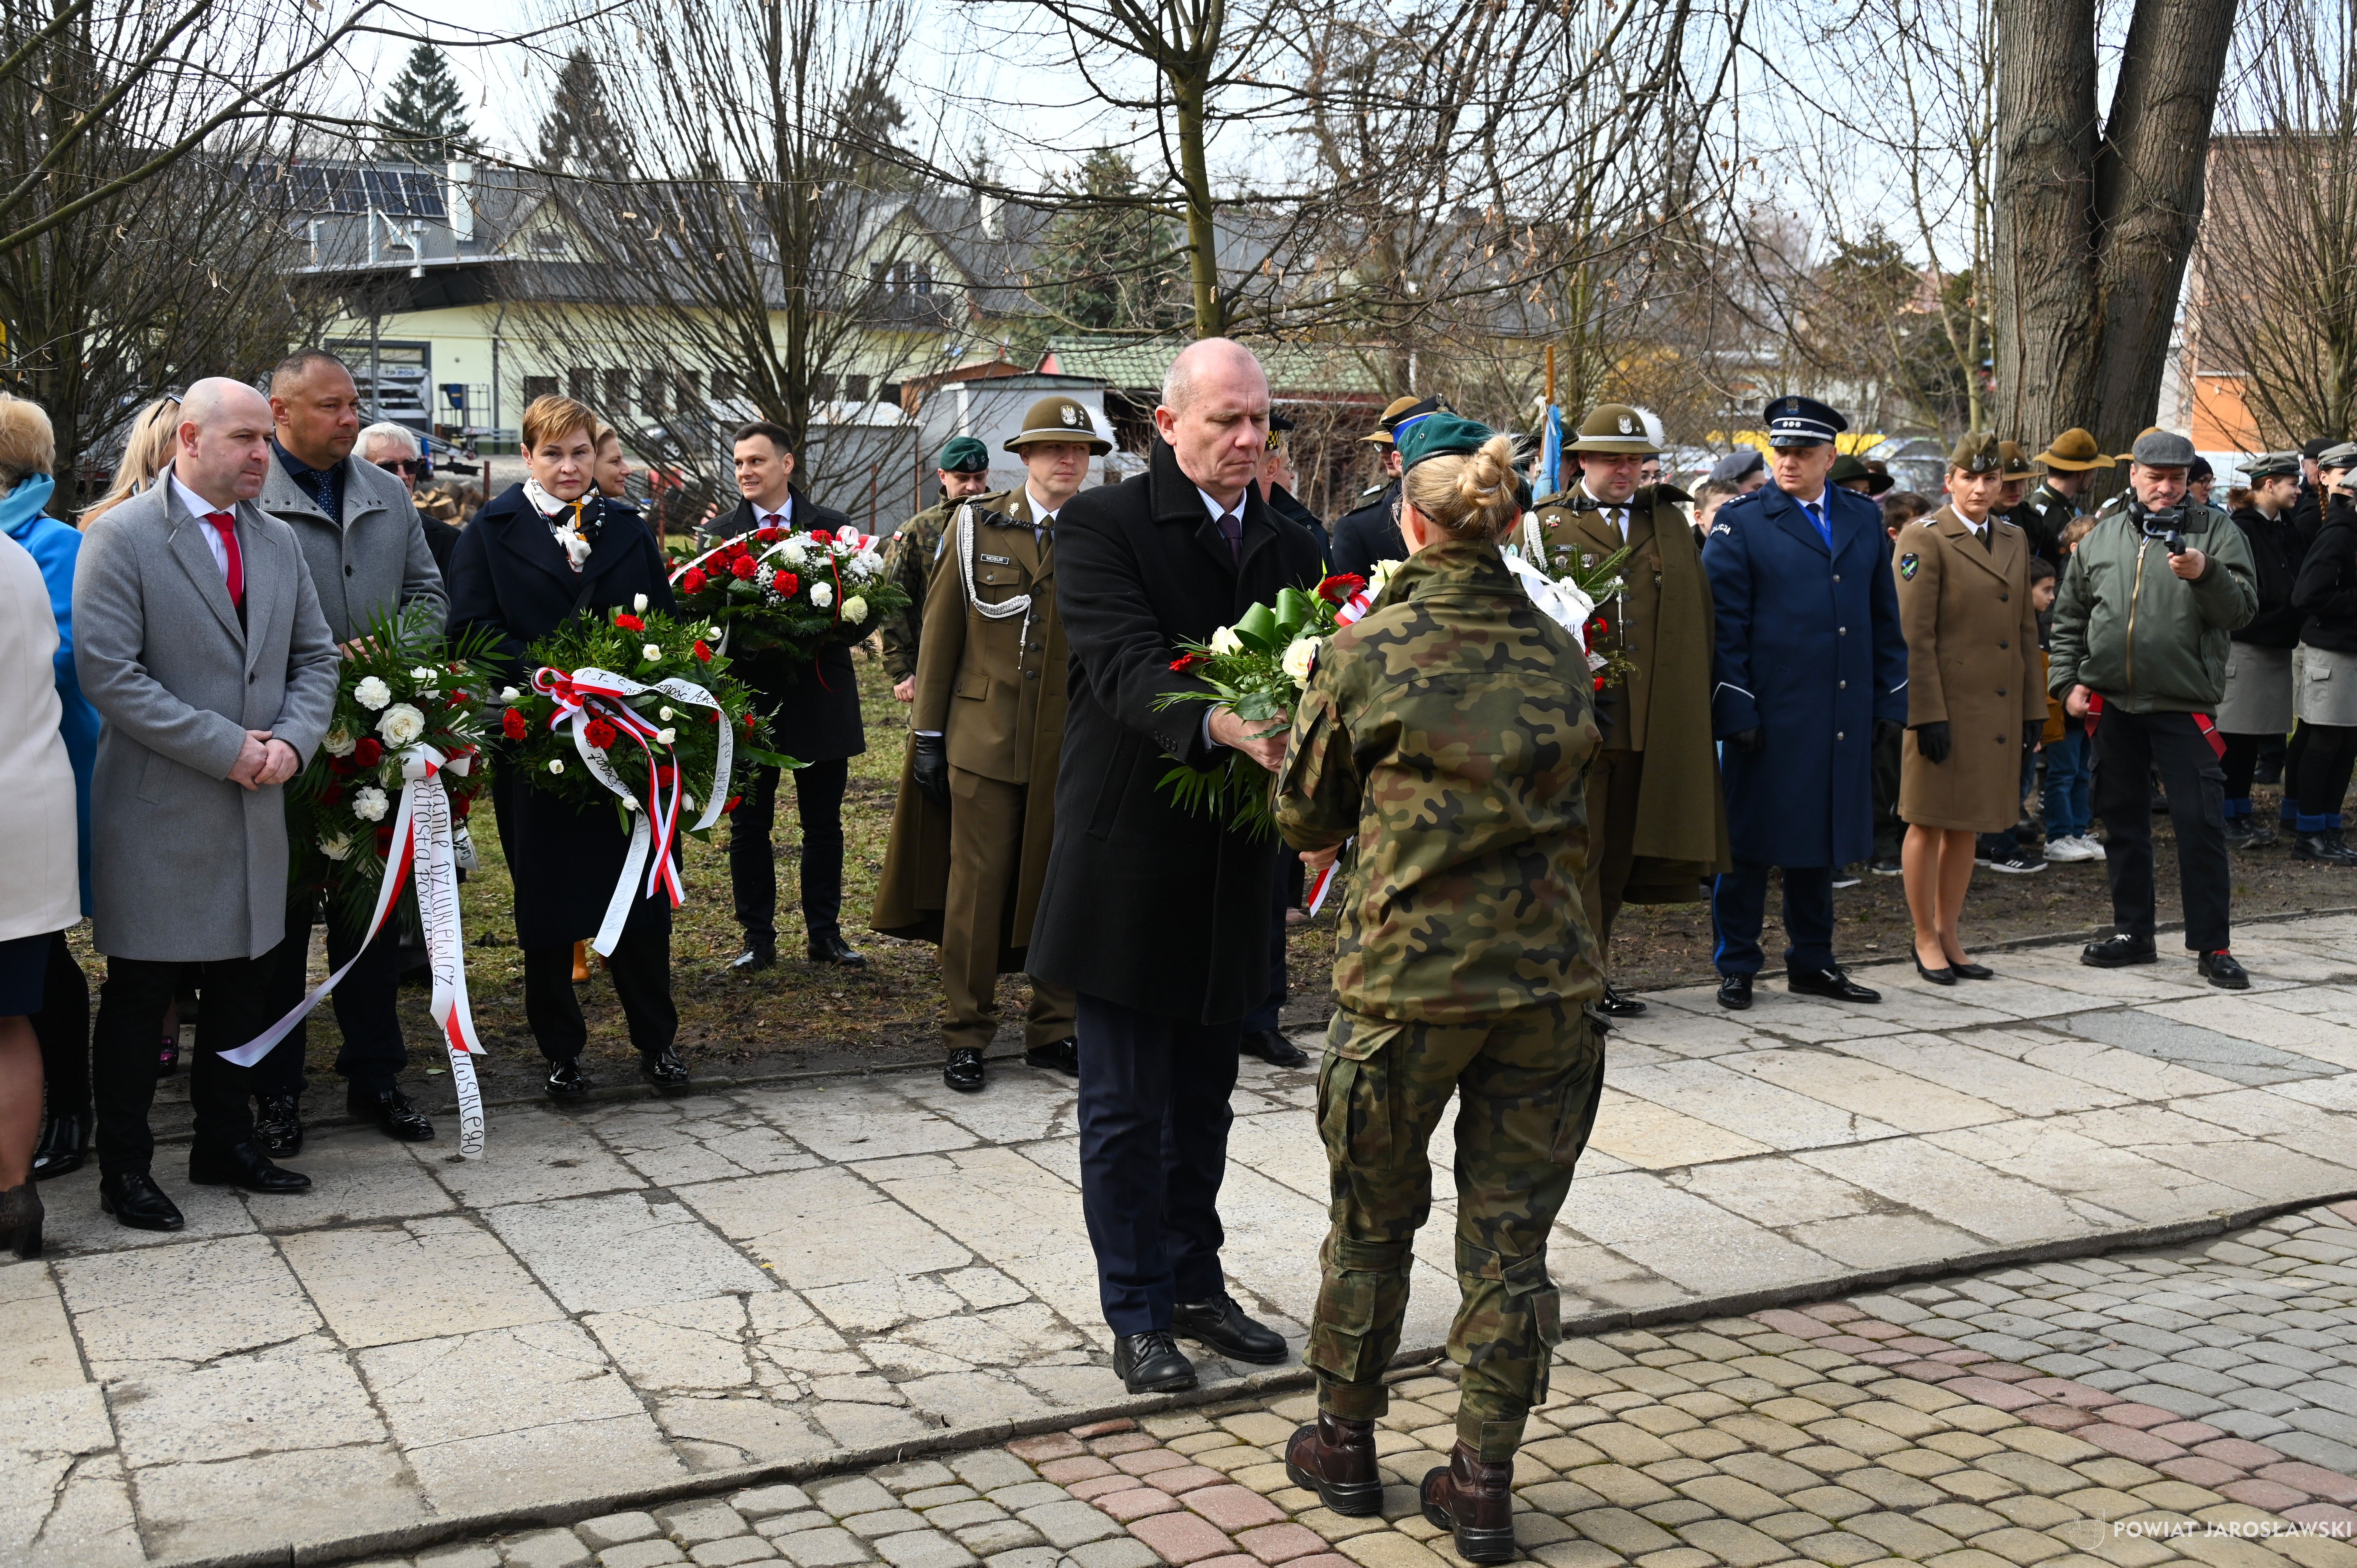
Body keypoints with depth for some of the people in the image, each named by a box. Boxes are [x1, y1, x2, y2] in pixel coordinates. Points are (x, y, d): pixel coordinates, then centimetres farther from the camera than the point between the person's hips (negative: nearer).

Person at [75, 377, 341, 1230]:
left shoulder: (279, 542, 11)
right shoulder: (120, 538, -9)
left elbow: (316, 657, 13)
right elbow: (107, 672, -16)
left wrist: (292, 740, -7)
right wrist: (227, 748, -18)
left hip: (256, 808, 6)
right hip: (156, 811, -6)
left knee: (243, 985, 14)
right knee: (139, 997, 4)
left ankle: (226, 1144, 28)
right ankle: (124, 1168, 16)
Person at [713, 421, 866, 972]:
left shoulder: (832, 528, 2)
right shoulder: (720, 534, 4)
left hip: (819, 695, 0)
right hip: (750, 694, 0)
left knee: (823, 824, 9)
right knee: (749, 825, 6)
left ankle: (825, 934, 20)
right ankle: (758, 938, 16)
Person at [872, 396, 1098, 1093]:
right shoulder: (977, 525, 3)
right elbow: (940, 631, 5)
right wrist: (927, 733, 2)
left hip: (1073, 747, 1)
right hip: (985, 739, -1)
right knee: (977, 890, 1)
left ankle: (1053, 1030, 21)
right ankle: (966, 1036, 13)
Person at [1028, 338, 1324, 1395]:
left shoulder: (1288, 546, 9)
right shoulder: (1103, 525, -9)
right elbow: (1126, 669, -24)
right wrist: (1222, 725, -42)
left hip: (1229, 867, 6)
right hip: (1129, 860, -5)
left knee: (1202, 1096, 17)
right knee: (1125, 1103, 5)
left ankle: (1196, 1285, 32)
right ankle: (1138, 1316, 18)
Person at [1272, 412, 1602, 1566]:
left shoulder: (1368, 655, -9)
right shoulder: (1561, 657, 1)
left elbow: (1305, 819, 2)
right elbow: (1568, 806, 12)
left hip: (1409, 974, -2)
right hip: (1549, 976, 3)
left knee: (1373, 1223, 16)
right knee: (1510, 1238, 10)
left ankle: (1345, 1444, 32)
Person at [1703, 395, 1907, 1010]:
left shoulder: (1865, 519, 11)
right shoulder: (1741, 523, -3)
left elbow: (1885, 618, 15)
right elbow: (1724, 625, -6)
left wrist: (1891, 700, 9)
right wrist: (1736, 709, -13)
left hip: (1842, 719, 4)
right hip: (1767, 717, -4)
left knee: (1821, 842, 14)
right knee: (1749, 843, 2)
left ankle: (1812, 963, 25)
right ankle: (1736, 967, 13)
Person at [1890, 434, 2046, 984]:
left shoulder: (2015, 541, 13)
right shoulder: (1924, 540, -7)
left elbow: (2027, 631, 17)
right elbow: (1913, 636, -12)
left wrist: (2033, 707, 12)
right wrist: (1927, 713, -17)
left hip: (1997, 711, 6)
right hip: (1944, 709, -6)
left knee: (1967, 826, 12)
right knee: (1928, 824, 2)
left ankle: (1949, 936, 21)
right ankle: (1926, 940, 11)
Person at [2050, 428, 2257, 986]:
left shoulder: (2215, 531, 1)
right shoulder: (2100, 535, 8)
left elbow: (2242, 608, -7)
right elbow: (2069, 616, 14)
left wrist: (2206, 575, -25)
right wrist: (2068, 680, 5)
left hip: (2184, 705, -3)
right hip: (2112, 704, 3)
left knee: (2201, 824, -5)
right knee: (2122, 820, 11)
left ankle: (2211, 946, 2)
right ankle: (2132, 931, 23)